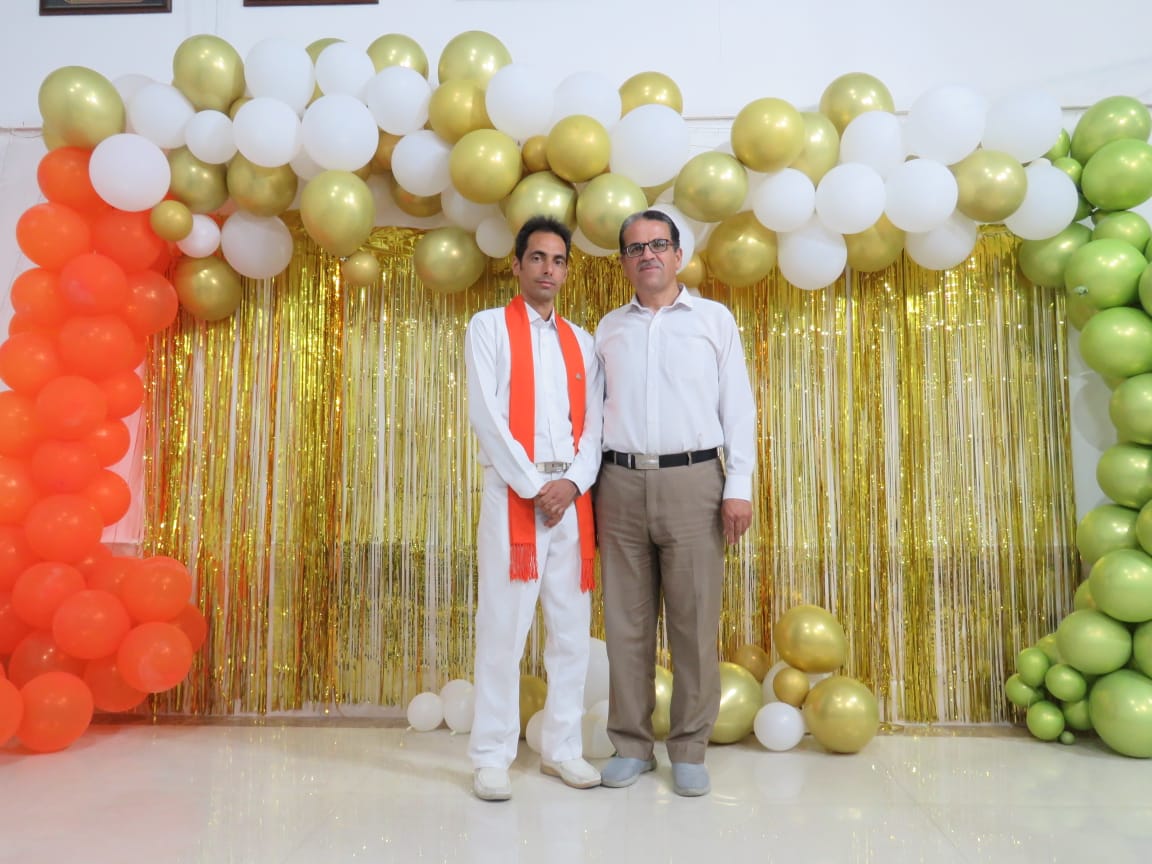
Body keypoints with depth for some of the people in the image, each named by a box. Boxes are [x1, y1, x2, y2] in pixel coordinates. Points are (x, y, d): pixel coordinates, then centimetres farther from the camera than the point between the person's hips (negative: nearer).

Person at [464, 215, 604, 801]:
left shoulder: (581, 341, 17)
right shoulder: (488, 327, 5)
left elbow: (594, 422, 10)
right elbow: (485, 414, -6)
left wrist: (572, 482, -7)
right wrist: (533, 487, -11)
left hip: (573, 498, 4)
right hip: (513, 493, -4)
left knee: (572, 627, 6)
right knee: (503, 625, -4)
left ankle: (562, 747, 18)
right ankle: (492, 755, 8)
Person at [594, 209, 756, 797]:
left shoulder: (714, 319, 9)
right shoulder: (608, 327, 15)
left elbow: (738, 405, 4)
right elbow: (593, 409, 14)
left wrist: (739, 487, -4)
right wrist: (589, 487, 6)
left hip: (693, 480, -2)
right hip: (621, 482, 2)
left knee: (694, 621, 0)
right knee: (626, 621, 5)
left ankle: (689, 750, 13)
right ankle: (631, 744, 17)